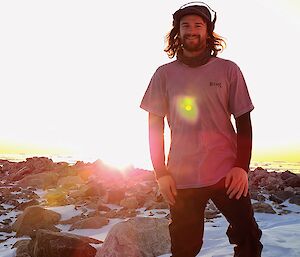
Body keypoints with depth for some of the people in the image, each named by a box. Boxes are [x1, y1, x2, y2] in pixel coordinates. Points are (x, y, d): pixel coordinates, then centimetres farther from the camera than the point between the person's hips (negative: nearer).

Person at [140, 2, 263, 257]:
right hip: (181, 178, 0)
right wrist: (161, 173, -2)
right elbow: (155, 127, 5)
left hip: (227, 174, 0)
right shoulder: (164, 74, 4)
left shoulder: (228, 70, 3)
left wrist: (242, 166, -7)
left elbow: (243, 121, 4)